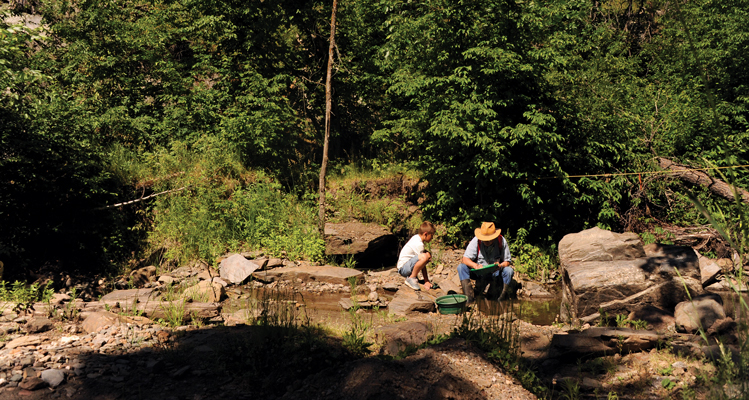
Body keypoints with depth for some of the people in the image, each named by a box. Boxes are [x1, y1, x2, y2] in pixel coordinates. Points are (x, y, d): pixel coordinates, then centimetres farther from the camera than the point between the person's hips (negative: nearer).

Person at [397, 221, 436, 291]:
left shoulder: (416, 237, 7)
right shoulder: (419, 244, -19)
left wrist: (427, 254, -3)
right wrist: (426, 281, -14)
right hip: (403, 268, -11)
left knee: (428, 255, 17)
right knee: (424, 257, -33)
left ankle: (412, 275, 13)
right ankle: (411, 278, -18)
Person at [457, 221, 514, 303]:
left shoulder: (502, 241, -12)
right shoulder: (475, 241, -14)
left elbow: (507, 261, -6)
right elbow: (465, 259, -16)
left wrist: (500, 265, -29)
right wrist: (476, 266, -36)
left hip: (495, 272, 0)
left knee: (509, 271, -30)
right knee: (461, 267, -23)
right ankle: (469, 296, -28)